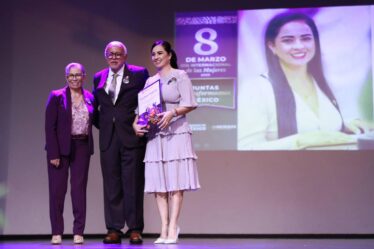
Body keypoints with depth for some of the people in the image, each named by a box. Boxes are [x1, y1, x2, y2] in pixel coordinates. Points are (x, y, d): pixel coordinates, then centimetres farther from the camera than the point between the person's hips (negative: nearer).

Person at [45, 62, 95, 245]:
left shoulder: (90, 98, 8)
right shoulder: (56, 97, 0)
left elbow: (94, 121, 13)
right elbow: (49, 127, -6)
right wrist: (53, 153, -13)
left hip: (82, 148, 2)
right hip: (60, 148, -2)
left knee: (79, 190, 2)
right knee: (57, 190, 0)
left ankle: (78, 232, 7)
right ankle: (56, 232, 7)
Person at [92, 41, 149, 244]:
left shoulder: (139, 74, 2)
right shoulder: (99, 78, 14)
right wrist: (100, 124, 12)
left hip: (132, 136, -4)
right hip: (108, 138, 4)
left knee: (133, 184, -2)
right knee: (111, 185, 3)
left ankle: (135, 229, 3)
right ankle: (114, 230, 7)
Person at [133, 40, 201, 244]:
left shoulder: (180, 76, 2)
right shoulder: (150, 81, 18)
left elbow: (189, 104, -7)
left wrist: (172, 113, -23)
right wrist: (136, 123, -3)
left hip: (176, 133, -5)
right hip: (154, 135, 5)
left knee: (175, 182, -7)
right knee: (158, 182, 1)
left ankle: (173, 229, -7)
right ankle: (164, 229, 3)